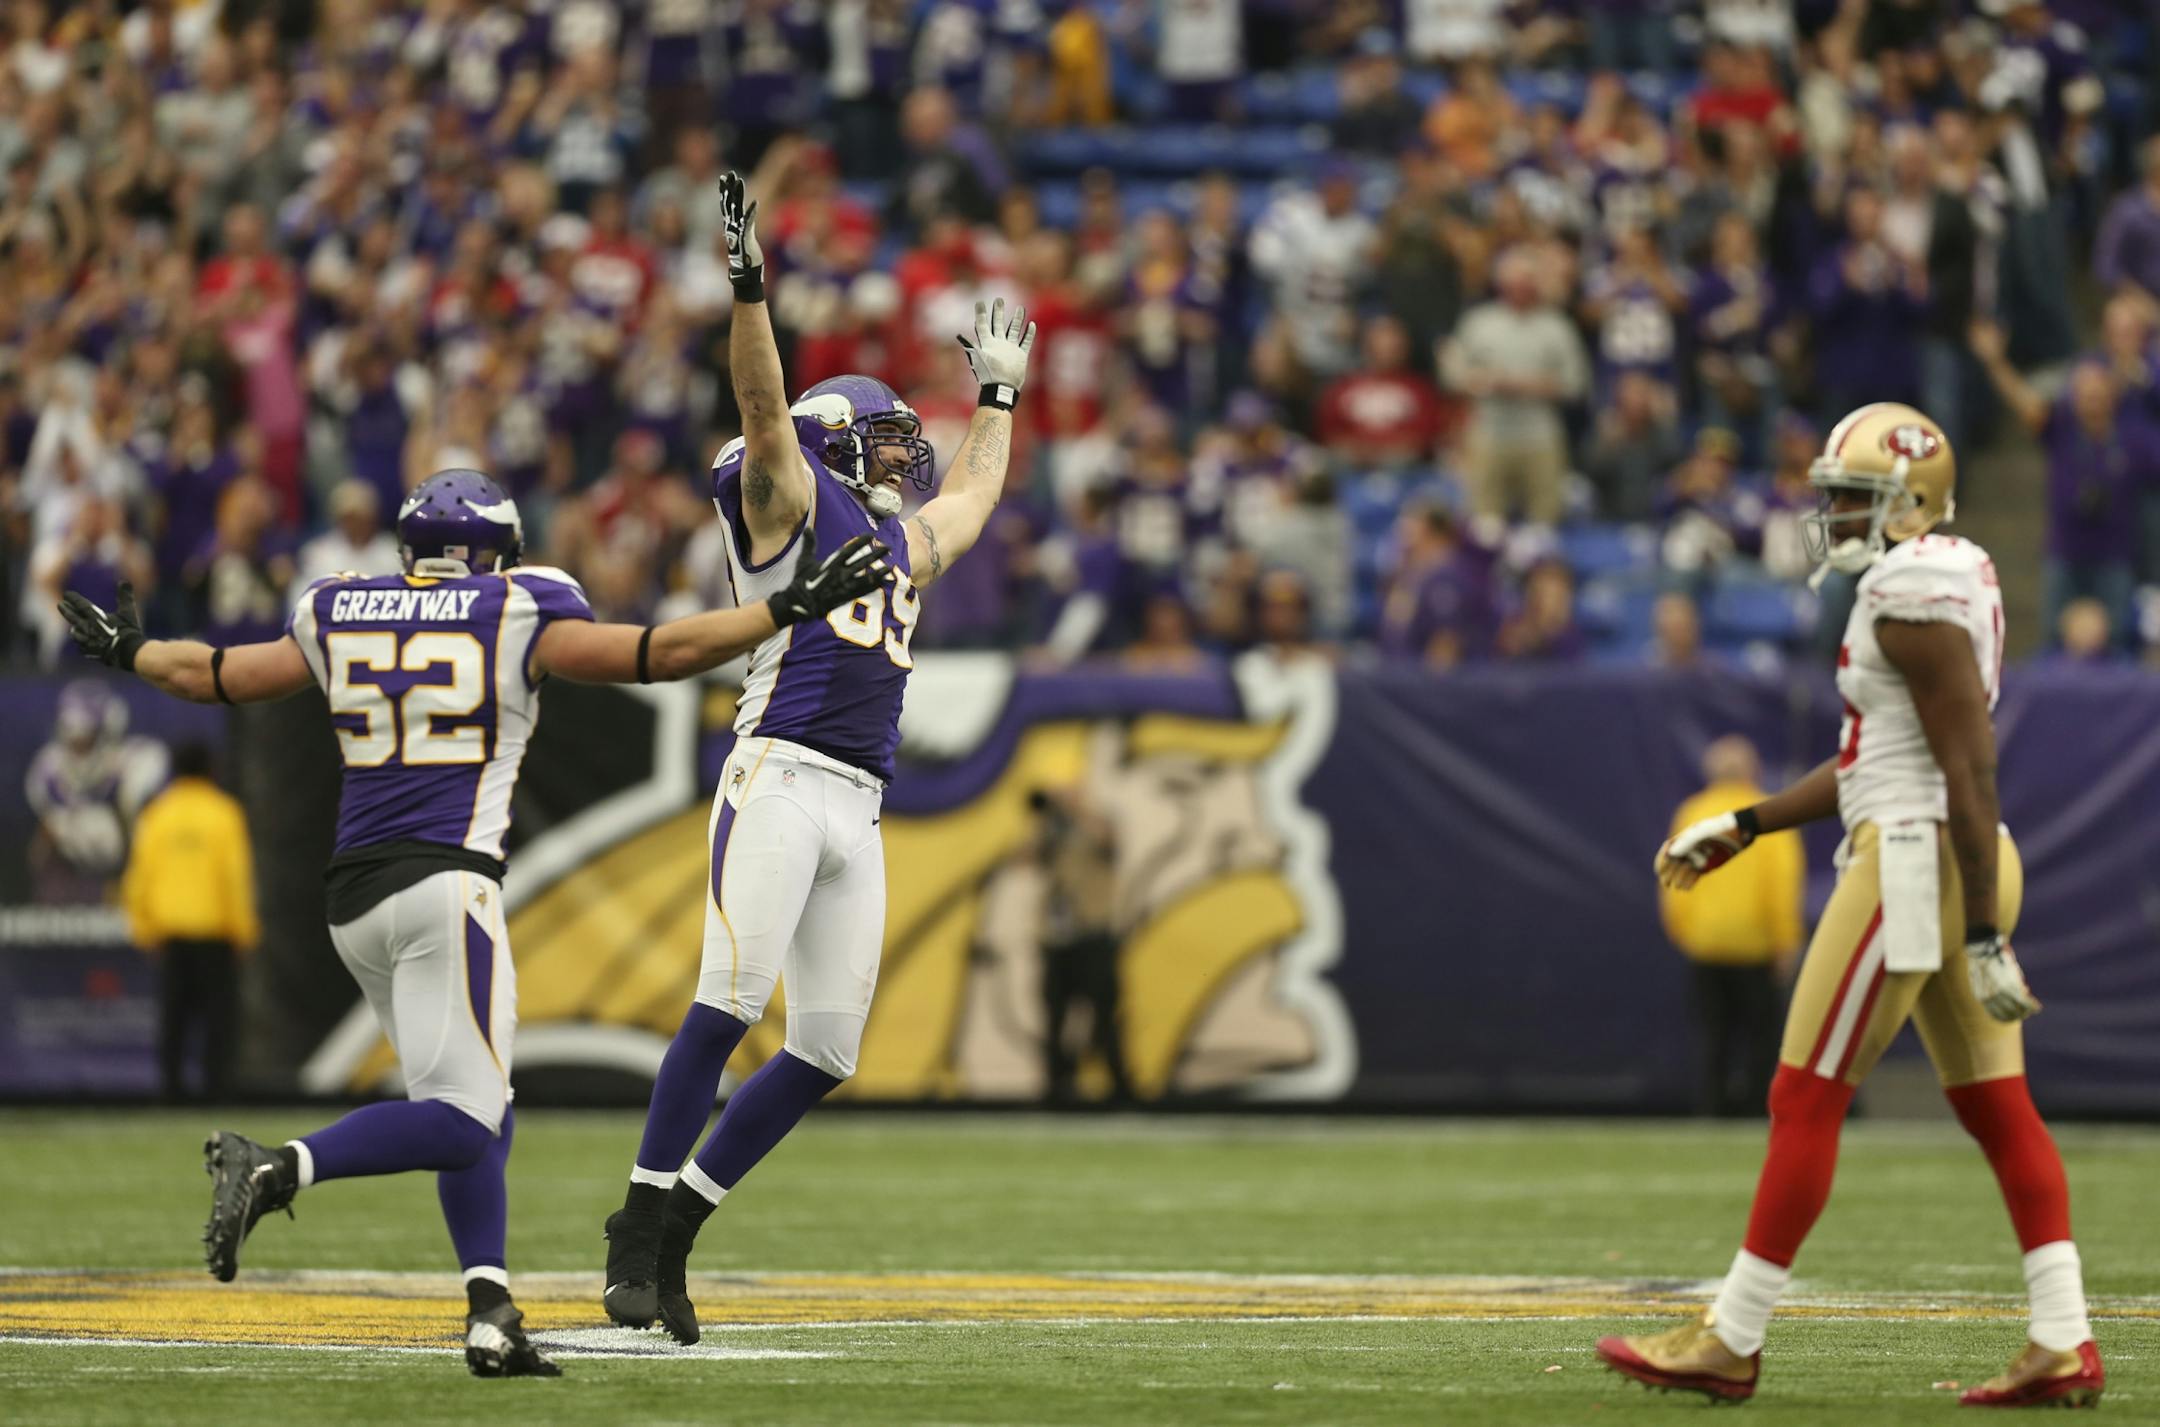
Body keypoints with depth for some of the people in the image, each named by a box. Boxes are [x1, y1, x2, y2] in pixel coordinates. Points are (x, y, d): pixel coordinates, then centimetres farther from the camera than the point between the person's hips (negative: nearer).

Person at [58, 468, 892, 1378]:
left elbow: (209, 675, 23)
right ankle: (277, 1169, -28)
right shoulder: (516, 616, 2)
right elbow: (659, 654, -4)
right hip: (443, 881, -6)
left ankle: (490, 1314, -1)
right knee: (463, 1121, -9)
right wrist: (788, 606, 1)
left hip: (352, 899, 6)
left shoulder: (338, 616, 14)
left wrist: (127, 652, 42)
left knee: (475, 1109, 12)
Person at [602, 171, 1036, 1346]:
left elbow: (974, 493, 46)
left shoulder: (904, 542, 28)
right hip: (780, 780, -8)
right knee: (733, 997, -21)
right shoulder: (790, 497, 7)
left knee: (826, 1050, 1)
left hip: (858, 815, 8)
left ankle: (675, 1224, 9)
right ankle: (640, 1224, -17)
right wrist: (749, 282, -20)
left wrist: (998, 392, 52)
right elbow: (763, 403, -9)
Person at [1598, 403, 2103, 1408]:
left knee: (1806, 1100, -4)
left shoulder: (1914, 591, -15)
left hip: (1915, 862, -10)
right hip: (1970, 870, 10)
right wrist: (1743, 827, 24)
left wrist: (1984, 938, -20)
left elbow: (1970, 769, -19)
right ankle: (2064, 1344, 3)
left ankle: (1731, 1341, 1)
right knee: (1997, 1109, 7)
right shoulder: (1948, 580, 17)